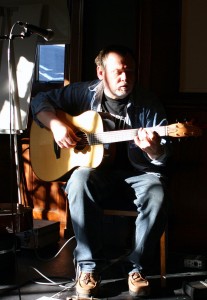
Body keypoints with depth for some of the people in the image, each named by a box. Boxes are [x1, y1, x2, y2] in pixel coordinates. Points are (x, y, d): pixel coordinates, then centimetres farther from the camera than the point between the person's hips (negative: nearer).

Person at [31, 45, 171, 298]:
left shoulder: (148, 104, -1)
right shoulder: (84, 93, 3)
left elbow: (162, 158, -3)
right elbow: (41, 100, 10)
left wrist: (153, 149, -28)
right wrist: (55, 124, -10)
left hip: (136, 174, 0)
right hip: (97, 172, 1)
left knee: (156, 192, -33)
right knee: (80, 179, -34)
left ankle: (139, 267, -12)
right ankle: (89, 265, -21)